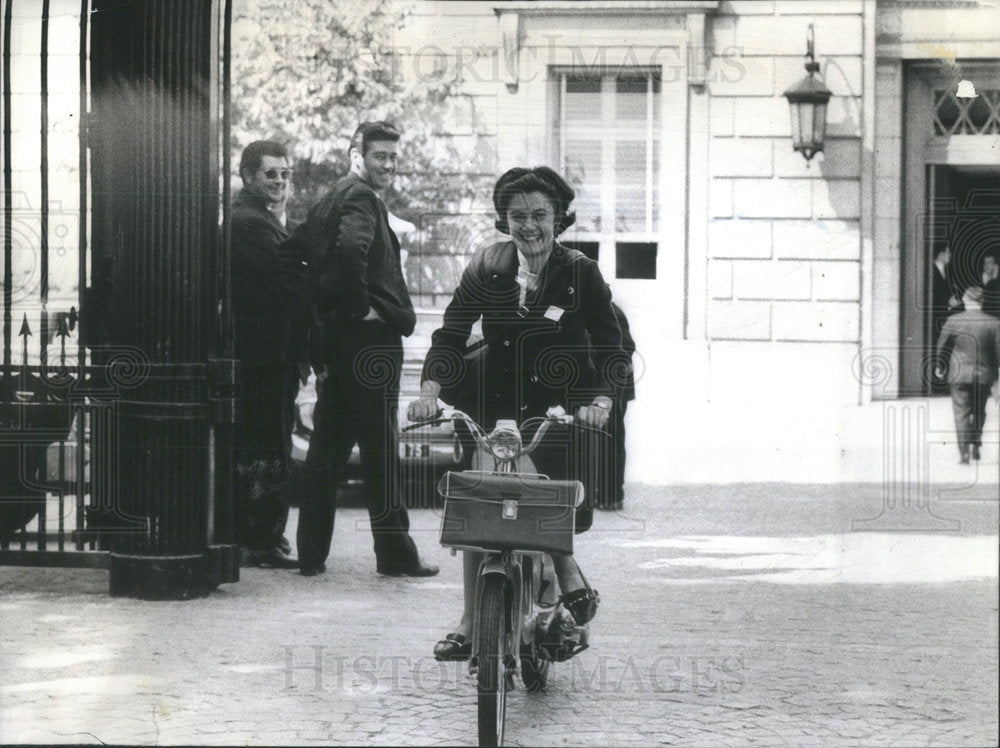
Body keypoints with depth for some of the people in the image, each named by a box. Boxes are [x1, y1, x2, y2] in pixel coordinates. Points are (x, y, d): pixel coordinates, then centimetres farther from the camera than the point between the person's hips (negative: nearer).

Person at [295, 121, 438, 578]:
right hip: (371, 338, -9)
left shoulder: (326, 202, 18)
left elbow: (314, 262, 21)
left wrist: (331, 314, 15)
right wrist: (363, 307, -20)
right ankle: (395, 554, -1)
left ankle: (311, 554, 11)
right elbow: (351, 248, -30)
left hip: (335, 340, 9)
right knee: (380, 449, -5)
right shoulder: (361, 199, -11)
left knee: (327, 446, 10)